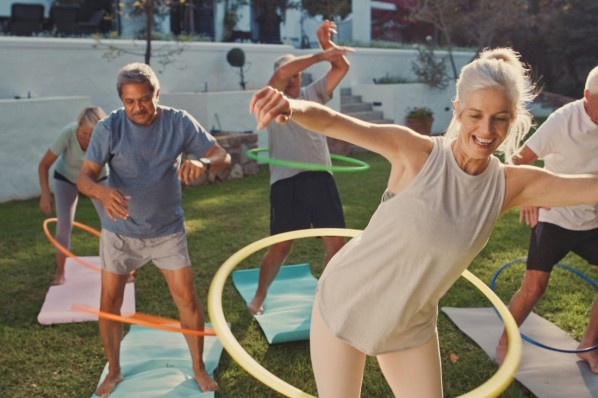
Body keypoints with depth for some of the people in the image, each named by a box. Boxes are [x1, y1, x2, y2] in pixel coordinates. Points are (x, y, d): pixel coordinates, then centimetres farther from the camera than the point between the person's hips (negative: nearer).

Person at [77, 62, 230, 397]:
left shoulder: (179, 122, -12)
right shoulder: (109, 128, -15)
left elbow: (223, 156, -10)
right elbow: (85, 176, -18)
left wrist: (203, 163, -34)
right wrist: (102, 192, -42)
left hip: (167, 230, 0)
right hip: (120, 232, 0)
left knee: (187, 298, 2)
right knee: (109, 303, 7)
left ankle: (199, 368, 24)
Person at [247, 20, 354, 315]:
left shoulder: (313, 94, 18)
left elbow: (342, 67, 11)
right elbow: (282, 72, -14)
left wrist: (326, 41, -2)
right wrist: (321, 55, -15)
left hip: (320, 178, 4)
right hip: (287, 181, -4)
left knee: (336, 243, 4)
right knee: (280, 247, 0)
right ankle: (260, 296, 23)